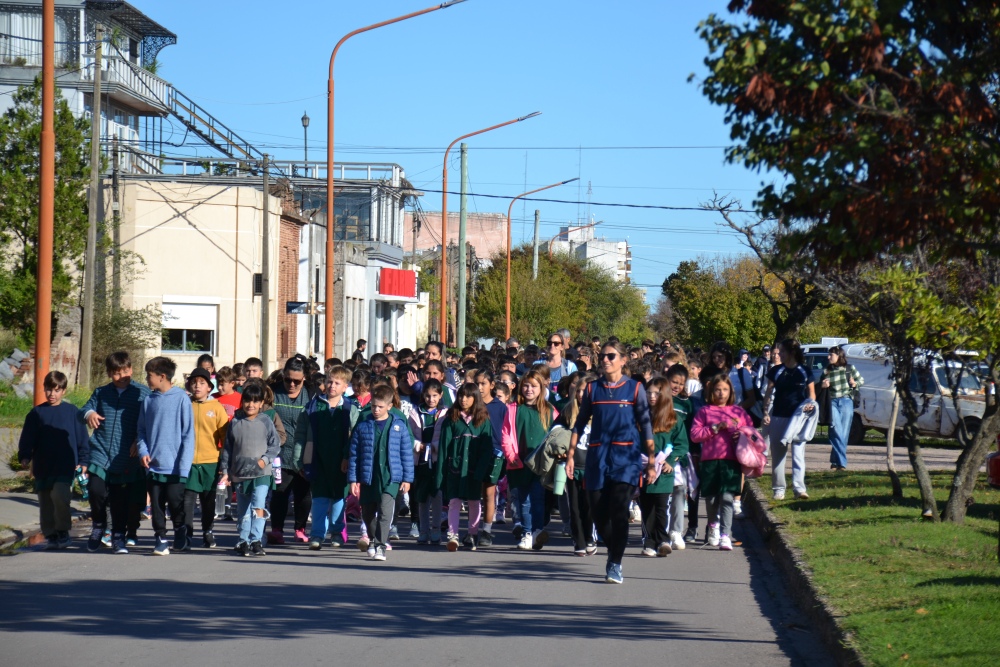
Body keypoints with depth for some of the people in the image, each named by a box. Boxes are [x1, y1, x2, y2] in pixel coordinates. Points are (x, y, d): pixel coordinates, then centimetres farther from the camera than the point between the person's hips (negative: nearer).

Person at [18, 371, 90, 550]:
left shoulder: (72, 411, 6)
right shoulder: (37, 413, 8)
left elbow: (82, 438, 9)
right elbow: (27, 438, 8)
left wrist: (83, 461, 3)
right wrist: (25, 457, -6)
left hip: (65, 466, -3)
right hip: (43, 467, 3)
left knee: (59, 495, -20)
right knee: (45, 503, 5)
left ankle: (63, 531, -5)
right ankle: (51, 535, 16)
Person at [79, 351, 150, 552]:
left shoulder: (142, 393, 2)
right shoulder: (101, 393, 12)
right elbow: (82, 412, 13)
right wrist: (88, 414, -11)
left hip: (125, 458, -1)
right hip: (100, 454, 2)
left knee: (120, 500, 3)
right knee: (96, 490, -15)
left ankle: (119, 536, 20)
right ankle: (98, 525, 10)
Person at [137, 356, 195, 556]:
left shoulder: (181, 399, -6)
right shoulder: (149, 401, 7)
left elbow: (188, 434, -6)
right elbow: (141, 431, 14)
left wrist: (184, 466, -12)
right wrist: (143, 451, -5)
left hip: (174, 466, -4)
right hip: (153, 466, 4)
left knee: (175, 502, 1)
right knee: (156, 505, 4)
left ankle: (180, 529, 26)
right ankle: (161, 539, 15)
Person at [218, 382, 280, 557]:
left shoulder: (266, 423, 1)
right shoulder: (235, 423, 7)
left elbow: (275, 445, 4)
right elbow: (227, 448, 10)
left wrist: (265, 459, -12)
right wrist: (225, 471, 7)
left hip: (261, 473, -3)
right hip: (239, 475, 3)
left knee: (258, 507, -16)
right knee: (242, 511, 10)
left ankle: (256, 541, -15)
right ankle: (243, 541, 20)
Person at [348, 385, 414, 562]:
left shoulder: (399, 426, 2)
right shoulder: (362, 426, 3)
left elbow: (407, 453, 6)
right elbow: (354, 454, 6)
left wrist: (407, 478, 4)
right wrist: (353, 479, 2)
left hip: (391, 477, -2)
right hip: (367, 478, 3)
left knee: (385, 511, -19)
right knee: (368, 514, 14)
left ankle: (380, 546, -18)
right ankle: (375, 539, 38)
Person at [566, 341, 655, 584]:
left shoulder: (635, 388, 3)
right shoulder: (593, 388, 9)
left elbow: (646, 425, 4)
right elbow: (580, 424, 13)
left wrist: (651, 460, 0)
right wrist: (571, 455, 6)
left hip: (626, 457, -3)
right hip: (597, 456, 3)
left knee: (618, 510, -13)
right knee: (598, 512, 3)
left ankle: (615, 564, -2)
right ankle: (613, 550, 29)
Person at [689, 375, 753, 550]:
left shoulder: (738, 412, 12)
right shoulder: (704, 411, 8)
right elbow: (694, 435, -1)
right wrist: (715, 428, -10)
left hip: (731, 461, -1)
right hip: (710, 460, 1)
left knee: (727, 498, -12)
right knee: (711, 498, 9)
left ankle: (725, 536, -17)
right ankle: (713, 528, 36)